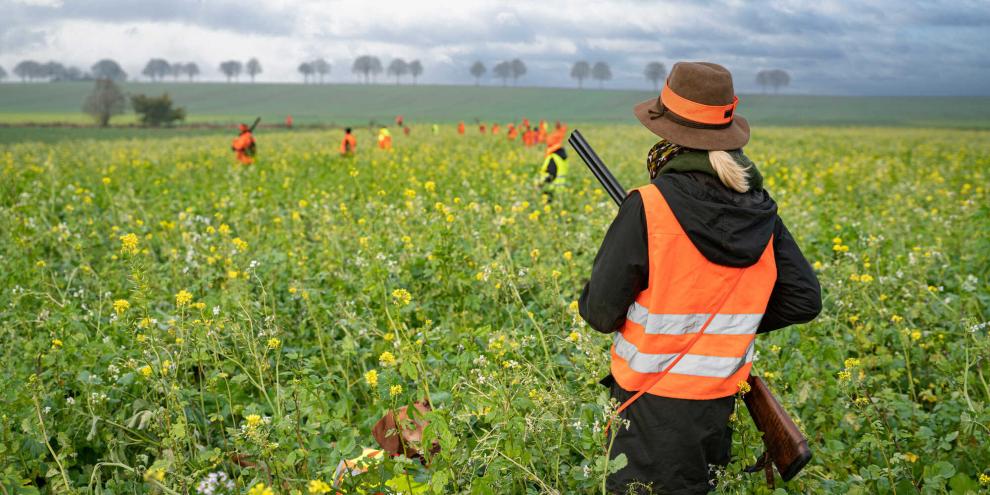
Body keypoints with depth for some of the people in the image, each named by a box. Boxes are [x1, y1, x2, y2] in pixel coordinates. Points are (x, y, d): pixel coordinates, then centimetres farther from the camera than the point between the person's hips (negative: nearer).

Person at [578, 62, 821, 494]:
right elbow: (804, 300, 5)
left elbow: (601, 313, -14)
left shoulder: (649, 207, -19)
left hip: (654, 409, -6)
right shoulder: (759, 210, -1)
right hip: (719, 406, 6)